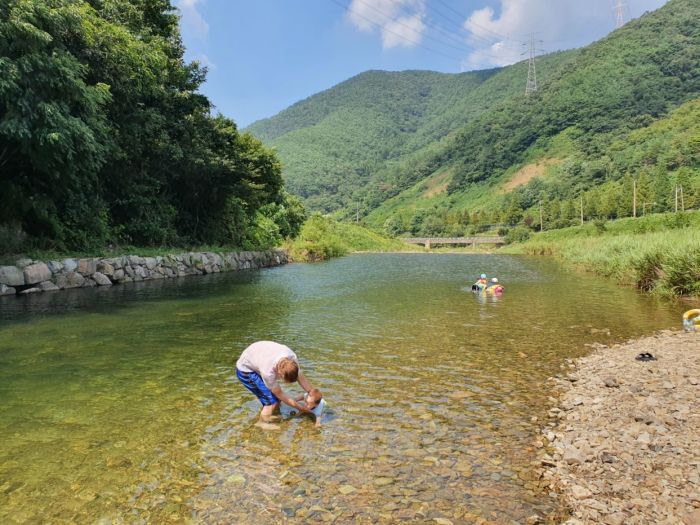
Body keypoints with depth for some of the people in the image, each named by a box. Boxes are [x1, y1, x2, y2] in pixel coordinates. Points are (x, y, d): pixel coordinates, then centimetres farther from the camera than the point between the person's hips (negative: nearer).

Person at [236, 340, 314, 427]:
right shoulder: (268, 372, -41)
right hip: (245, 371, -7)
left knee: (276, 393, 3)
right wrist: (300, 407, -17)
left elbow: (301, 378, -10)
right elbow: (280, 394, -25)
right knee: (271, 399, -13)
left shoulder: (292, 357, -27)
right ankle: (263, 423, 2)